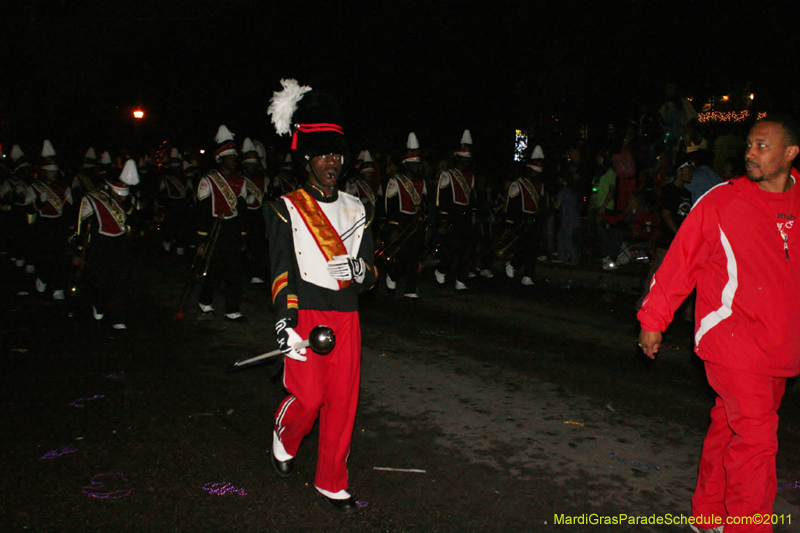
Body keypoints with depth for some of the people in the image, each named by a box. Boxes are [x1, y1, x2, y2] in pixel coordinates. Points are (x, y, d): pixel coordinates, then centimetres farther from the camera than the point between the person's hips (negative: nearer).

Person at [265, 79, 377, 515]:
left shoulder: (356, 210, 12)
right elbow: (282, 270, -8)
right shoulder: (287, 209, -1)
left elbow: (371, 272, 11)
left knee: (343, 401, 4)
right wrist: (285, 319, -21)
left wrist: (360, 271, -13)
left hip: (346, 317, 4)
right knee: (308, 396, -7)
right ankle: (283, 442, 28)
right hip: (305, 315, -4)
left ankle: (332, 482, 20)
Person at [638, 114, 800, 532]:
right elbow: (681, 260, -2)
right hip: (732, 339, -4)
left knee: (729, 428, 14)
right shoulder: (721, 202, -6)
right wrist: (653, 319, 0)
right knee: (756, 437, -9)